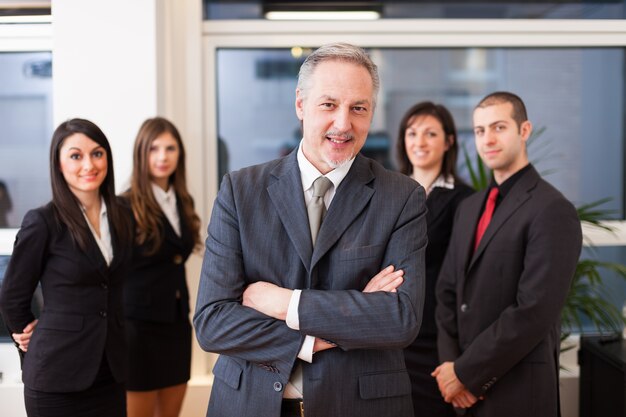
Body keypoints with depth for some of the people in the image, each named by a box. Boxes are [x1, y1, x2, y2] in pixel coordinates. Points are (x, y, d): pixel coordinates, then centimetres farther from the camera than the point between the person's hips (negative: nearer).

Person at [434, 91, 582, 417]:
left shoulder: (552, 210, -13)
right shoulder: (469, 208, 12)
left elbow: (535, 312, -20)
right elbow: (448, 291, 9)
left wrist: (466, 373, -15)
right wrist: (450, 362, -6)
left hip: (517, 388, -6)